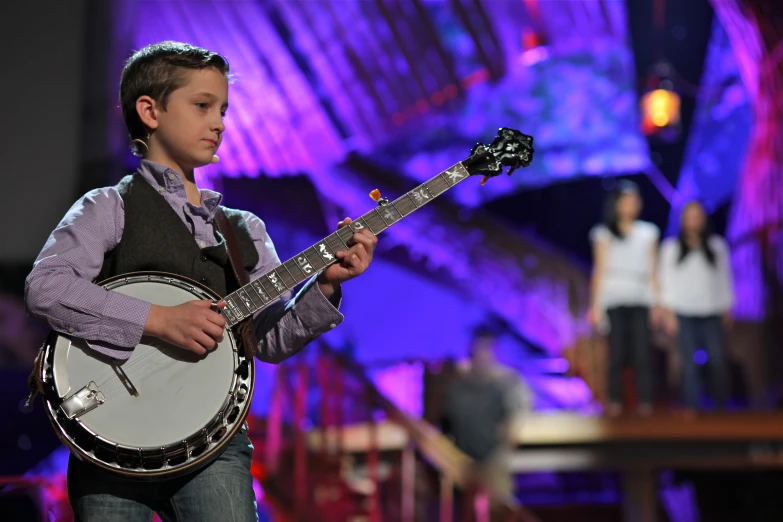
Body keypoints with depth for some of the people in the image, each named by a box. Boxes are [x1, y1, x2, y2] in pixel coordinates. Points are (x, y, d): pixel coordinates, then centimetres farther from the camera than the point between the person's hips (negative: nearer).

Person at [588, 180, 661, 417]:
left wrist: (657, 303, 8)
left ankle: (645, 402, -8)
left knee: (642, 353, -8)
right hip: (614, 300, -2)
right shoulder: (604, 234, 9)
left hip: (641, 301, 2)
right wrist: (595, 305, -1)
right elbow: (599, 270, 6)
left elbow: (652, 271, 15)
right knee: (616, 354, -6)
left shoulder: (648, 233, 15)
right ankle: (614, 402, -4)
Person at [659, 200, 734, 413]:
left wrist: (727, 308, 7)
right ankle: (690, 405, -4)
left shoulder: (717, 246, 12)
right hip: (684, 313, 0)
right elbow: (667, 281, 7)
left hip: (711, 313, 0)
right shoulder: (671, 248, 10)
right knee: (688, 361, -6)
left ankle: (722, 404, 0)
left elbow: (725, 278, 13)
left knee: (718, 359, -9)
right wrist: (668, 312, 0)